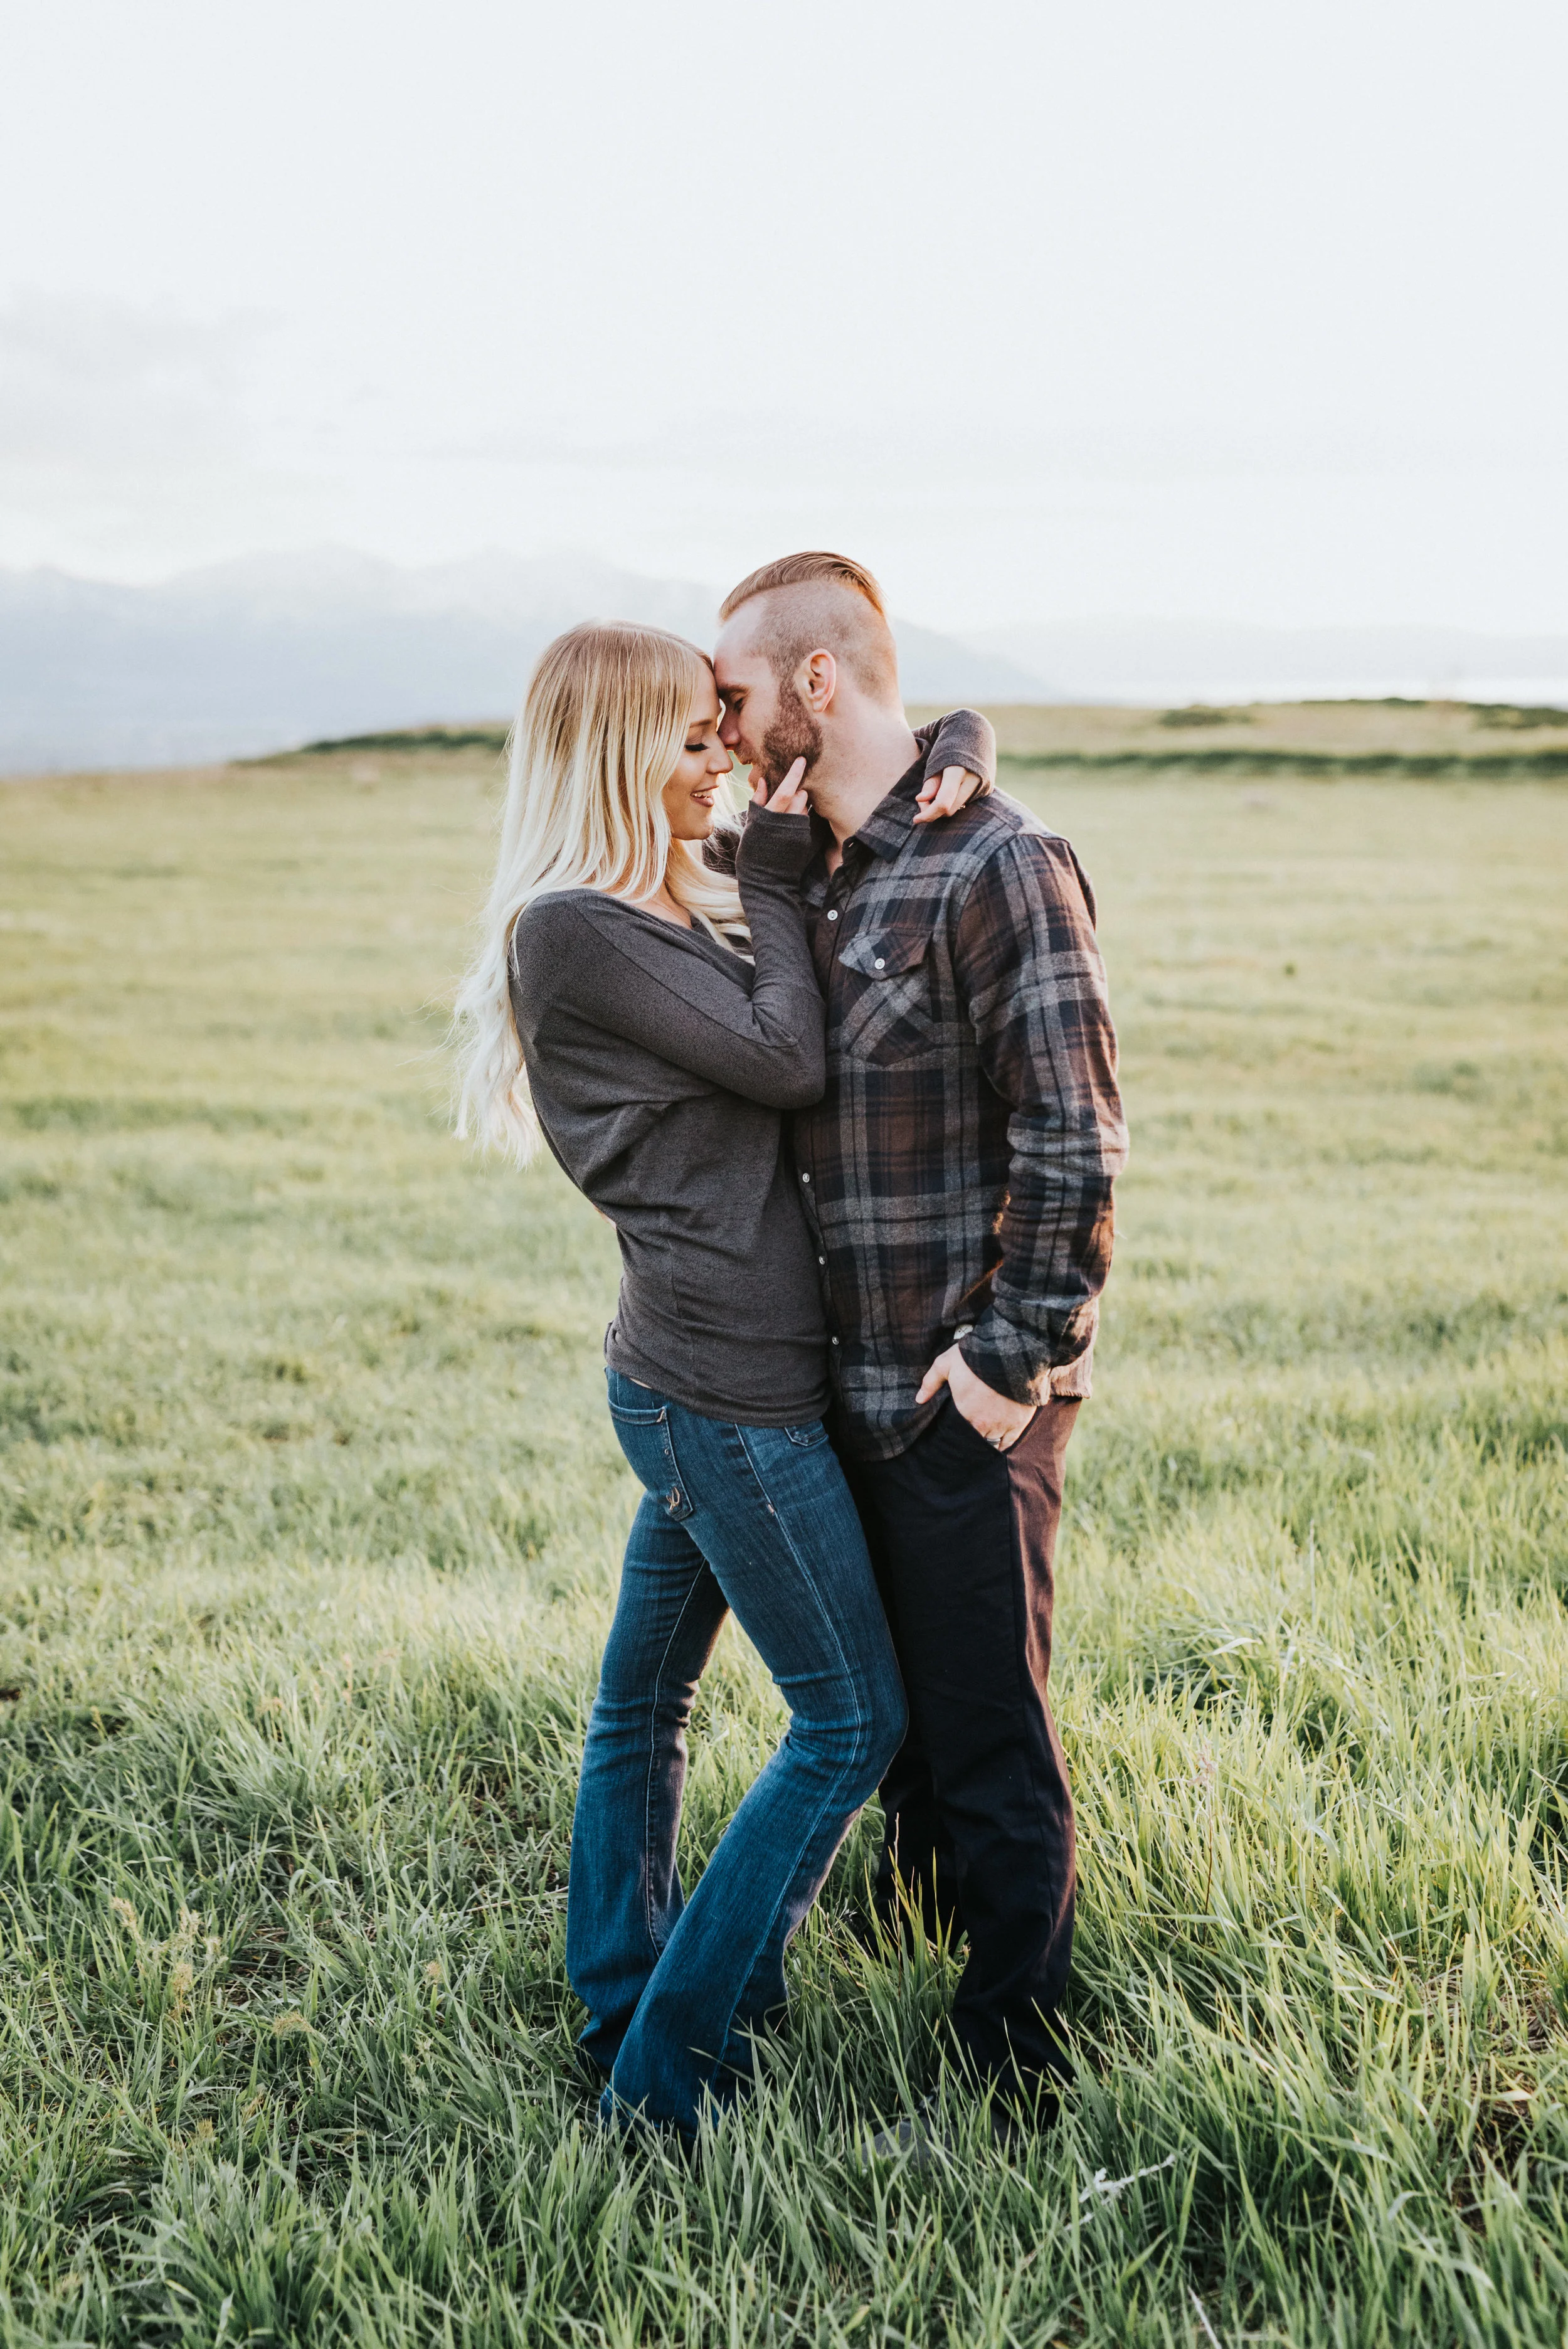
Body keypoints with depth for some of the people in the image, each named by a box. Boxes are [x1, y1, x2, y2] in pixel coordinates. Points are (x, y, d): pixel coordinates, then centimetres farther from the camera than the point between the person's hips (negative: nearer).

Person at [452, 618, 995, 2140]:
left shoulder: (689, 899, 14)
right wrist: (775, 876, -6)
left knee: (643, 1699, 16)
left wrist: (951, 758, -2)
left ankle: (615, 2022, 30)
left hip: (689, 1376, 9)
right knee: (849, 1720, 0)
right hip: (724, 1387, -9)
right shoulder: (572, 929, -13)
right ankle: (668, 2077, 7)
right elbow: (784, 1061, -15)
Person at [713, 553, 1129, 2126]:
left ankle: (1015, 2067, 21)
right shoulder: (812, 871, 10)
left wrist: (1010, 1362, -19)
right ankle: (921, 1912, 48)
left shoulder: (996, 864, -18)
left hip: (969, 1395, -8)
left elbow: (1074, 1143, -20)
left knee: (988, 1732, 5)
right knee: (893, 1694, 25)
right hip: (852, 1378, 8)